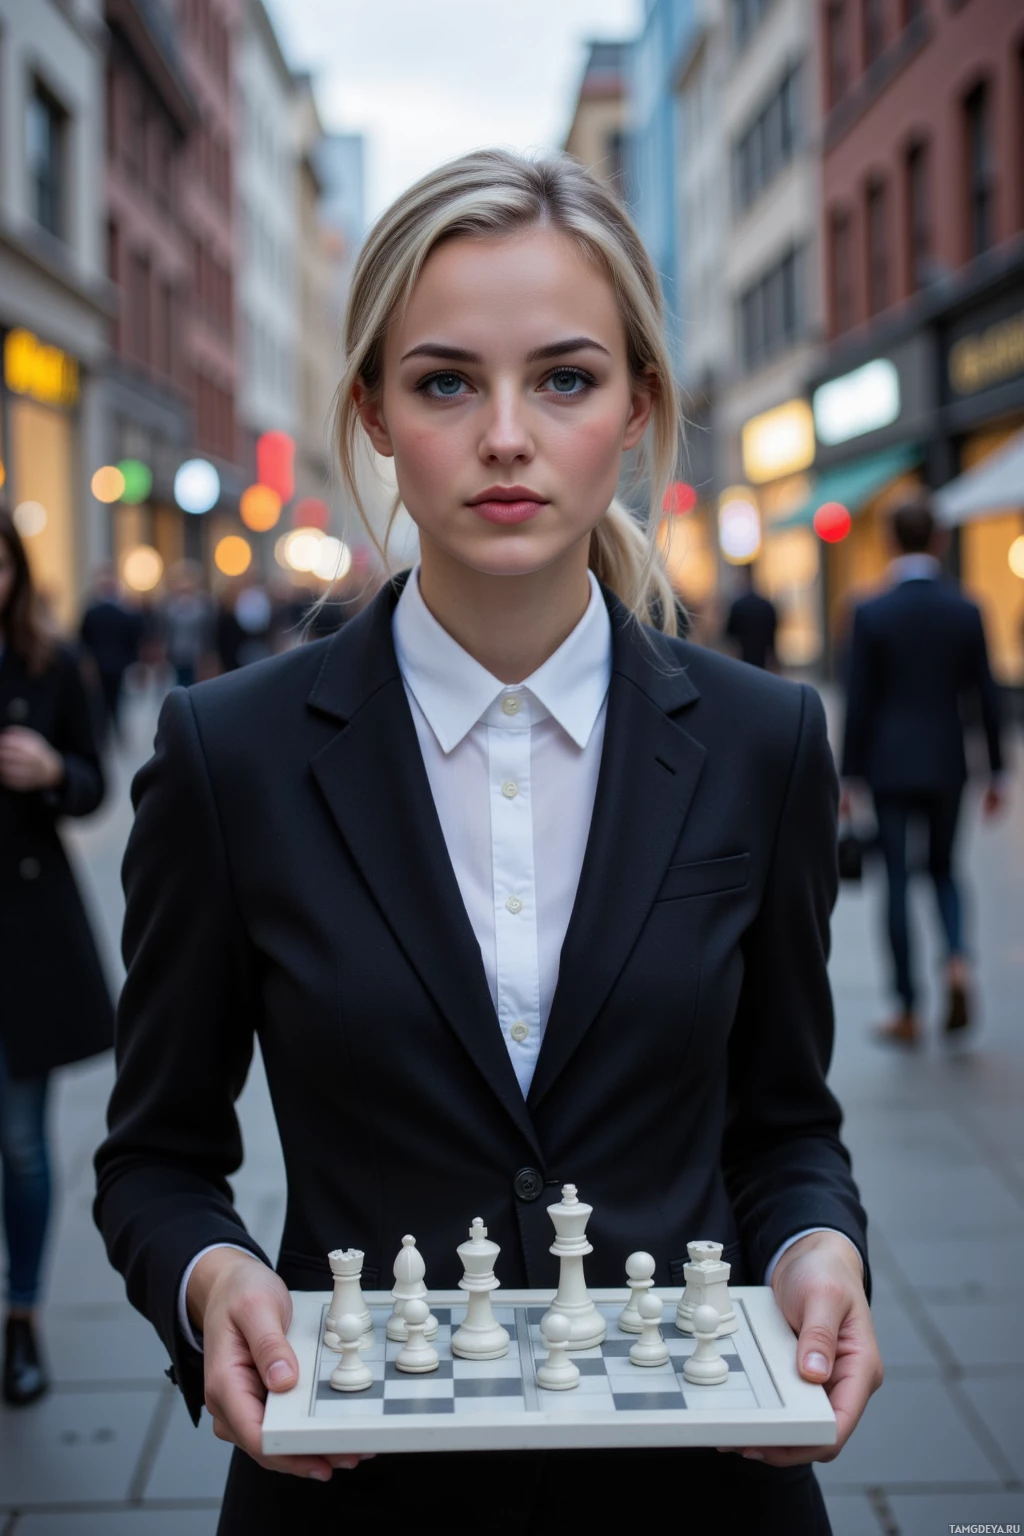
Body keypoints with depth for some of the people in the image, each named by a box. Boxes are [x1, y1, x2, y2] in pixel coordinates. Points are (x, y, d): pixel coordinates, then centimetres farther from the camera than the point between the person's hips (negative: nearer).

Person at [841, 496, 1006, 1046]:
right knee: (943, 868, 19)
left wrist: (849, 777, 1)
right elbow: (987, 697, 2)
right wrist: (996, 772, 10)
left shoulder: (871, 613, -7)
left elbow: (859, 702, -6)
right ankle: (957, 960, -8)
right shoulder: (967, 611, 0)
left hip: (891, 767, -2)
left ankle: (908, 1013, 7)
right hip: (947, 765, 3)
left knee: (897, 881, 3)